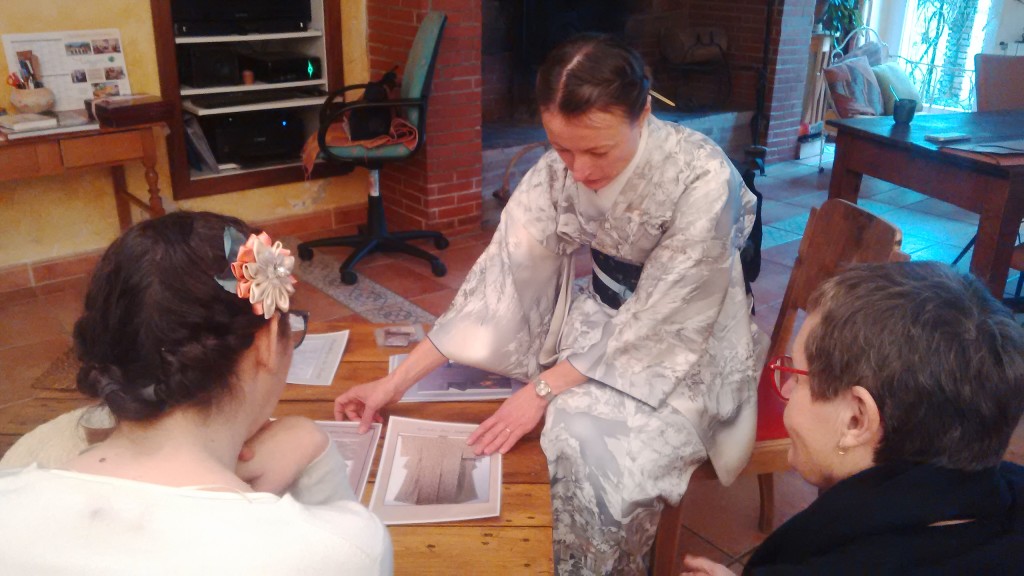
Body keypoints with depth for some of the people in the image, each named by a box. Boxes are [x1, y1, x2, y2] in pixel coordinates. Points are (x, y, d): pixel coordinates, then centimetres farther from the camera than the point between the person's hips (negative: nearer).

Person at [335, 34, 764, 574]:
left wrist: (545, 389, -26)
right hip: (603, 319, 5)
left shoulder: (703, 179, -28)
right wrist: (397, 381, -17)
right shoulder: (558, 169, -13)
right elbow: (501, 274, -14)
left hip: (687, 348, -5)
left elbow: (660, 321, -23)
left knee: (588, 452, -25)